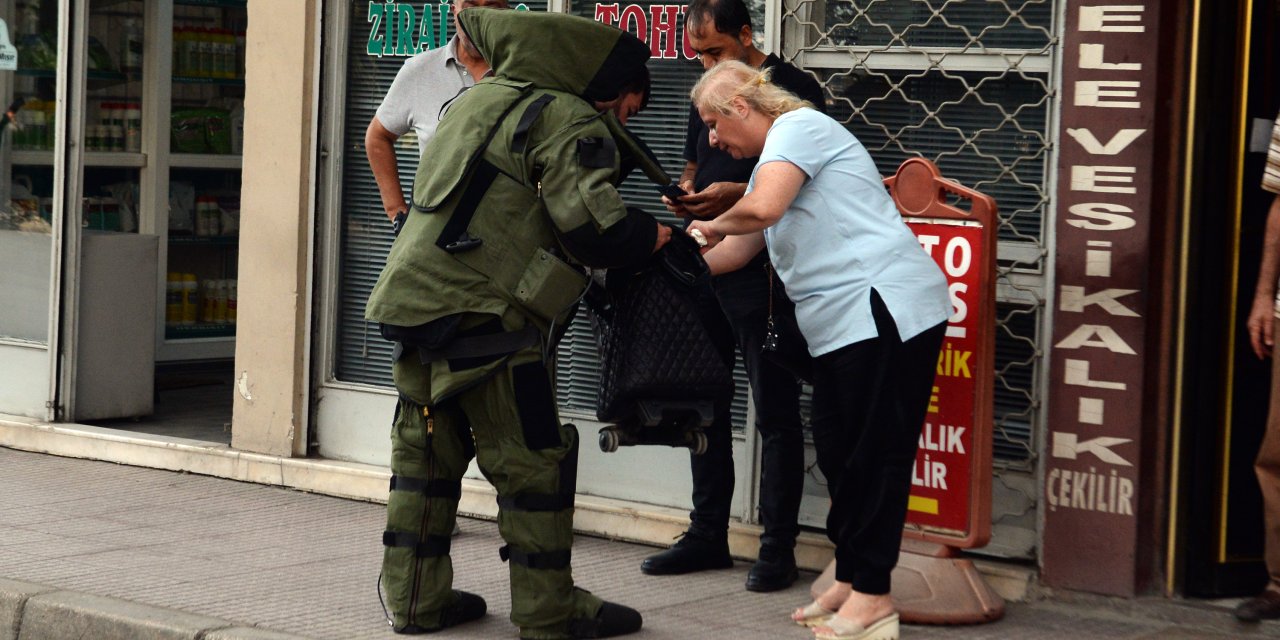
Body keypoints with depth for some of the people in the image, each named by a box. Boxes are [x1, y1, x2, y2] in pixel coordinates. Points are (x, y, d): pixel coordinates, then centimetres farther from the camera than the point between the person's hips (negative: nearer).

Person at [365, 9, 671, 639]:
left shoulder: (476, 100, 20)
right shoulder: (569, 122, -7)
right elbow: (591, 225, -16)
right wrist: (647, 236, 2)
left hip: (414, 297, 8)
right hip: (485, 313, -8)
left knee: (427, 448, 16)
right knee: (532, 461, 1)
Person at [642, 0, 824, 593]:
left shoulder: (794, 89, -6)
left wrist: (739, 193, -20)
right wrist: (686, 190, 3)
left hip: (764, 272, -7)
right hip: (706, 268, 7)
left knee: (775, 414, -2)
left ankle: (778, 546, 3)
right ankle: (707, 534, 20)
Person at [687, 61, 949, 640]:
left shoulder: (798, 127, -6)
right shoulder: (773, 161, 25)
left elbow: (761, 208, -23)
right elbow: (735, 252, 30)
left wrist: (713, 224, -3)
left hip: (884, 308, -10)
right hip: (842, 326, 10)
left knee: (872, 455, -6)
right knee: (838, 451, 11)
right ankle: (849, 581, 19)